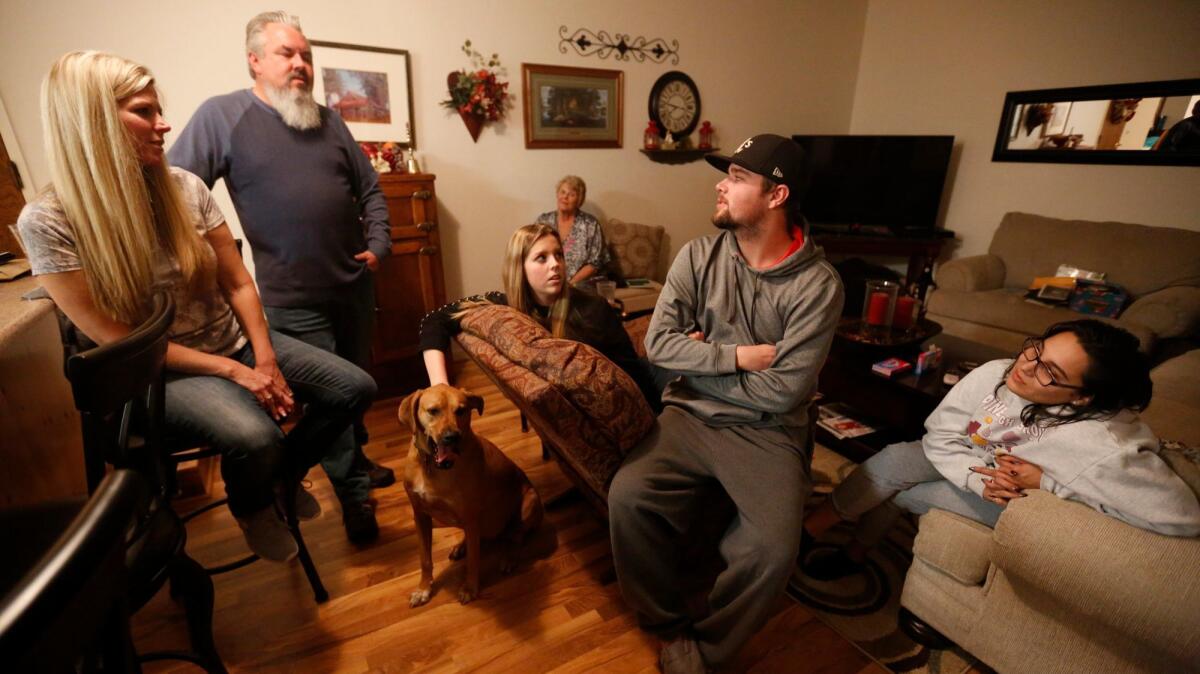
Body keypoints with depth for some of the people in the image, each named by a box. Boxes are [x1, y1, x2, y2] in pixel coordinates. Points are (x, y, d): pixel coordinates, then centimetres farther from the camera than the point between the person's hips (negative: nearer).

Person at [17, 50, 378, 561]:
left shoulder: (185, 188, -3)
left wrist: (265, 359, -12)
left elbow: (238, 284, 1)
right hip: (161, 371, -4)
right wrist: (232, 371, -19)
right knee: (256, 438, -33)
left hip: (238, 342, 5)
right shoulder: (49, 222, -14)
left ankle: (283, 475, 17)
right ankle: (252, 507, 7)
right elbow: (119, 340, -14)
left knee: (357, 388, -11)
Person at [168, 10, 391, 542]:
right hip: (294, 298, -5)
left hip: (354, 282, 5)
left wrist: (377, 244, 2)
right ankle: (355, 496, 20)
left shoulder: (328, 120, 10)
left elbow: (370, 188, 14)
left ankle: (356, 462, 41)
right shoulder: (222, 115, -4)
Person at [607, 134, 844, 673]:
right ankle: (668, 623, 8)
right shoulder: (698, 256, 0)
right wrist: (737, 356, -14)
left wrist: (703, 358, -8)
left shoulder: (816, 283, -9)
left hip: (767, 432, -2)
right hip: (690, 414, 3)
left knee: (774, 547, -24)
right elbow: (658, 344, -6)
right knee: (627, 494, -20)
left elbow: (783, 391, -14)